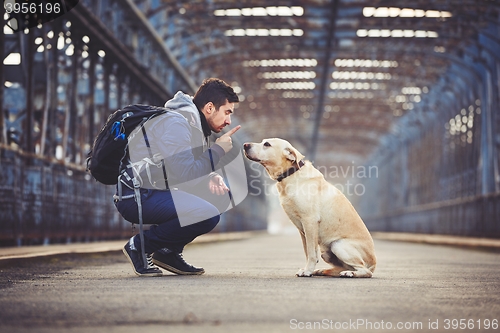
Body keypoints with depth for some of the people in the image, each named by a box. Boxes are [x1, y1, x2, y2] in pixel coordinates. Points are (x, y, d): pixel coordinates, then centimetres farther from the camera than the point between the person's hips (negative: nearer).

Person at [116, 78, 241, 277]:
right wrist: (217, 150, -13)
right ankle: (139, 246, -8)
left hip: (157, 190, 11)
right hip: (136, 198, -11)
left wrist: (212, 177, -6)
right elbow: (183, 176, -25)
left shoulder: (195, 124, 14)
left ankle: (169, 251, 8)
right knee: (208, 214, -26)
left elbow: (193, 170, 17)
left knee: (221, 194, 10)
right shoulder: (176, 123, -18)